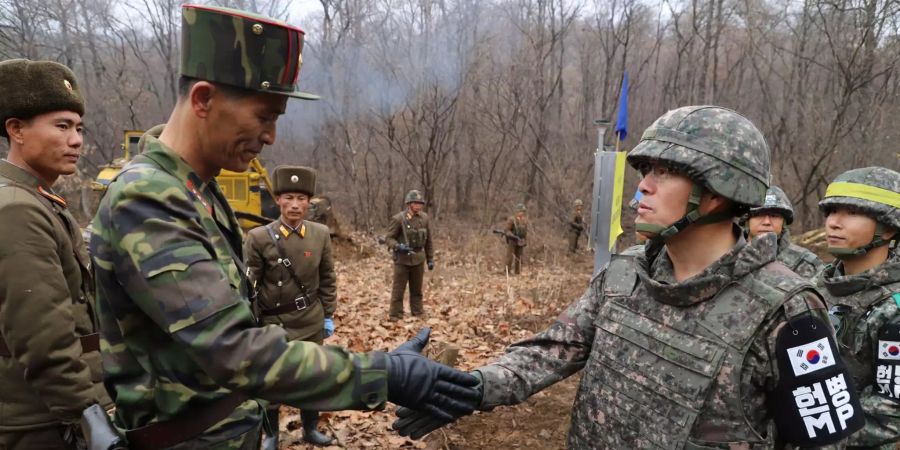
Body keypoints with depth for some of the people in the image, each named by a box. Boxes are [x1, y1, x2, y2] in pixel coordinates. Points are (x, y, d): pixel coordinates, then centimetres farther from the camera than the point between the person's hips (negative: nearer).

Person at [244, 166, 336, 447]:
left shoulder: (321, 234, -2)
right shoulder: (259, 237, -12)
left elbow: (327, 279, 6)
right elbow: (248, 284, -8)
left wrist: (328, 315, 6)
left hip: (311, 322, 3)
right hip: (274, 323, -2)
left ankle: (310, 429, 35)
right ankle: (271, 435, 31)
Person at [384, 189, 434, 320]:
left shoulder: (424, 218, 2)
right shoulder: (398, 219, -11)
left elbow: (428, 241, 10)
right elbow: (388, 237, -7)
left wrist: (430, 259, 11)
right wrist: (398, 247, -26)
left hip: (418, 259, 4)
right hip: (402, 259, -4)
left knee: (417, 289, 14)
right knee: (398, 289, 2)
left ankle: (418, 313, 26)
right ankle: (395, 316, 11)